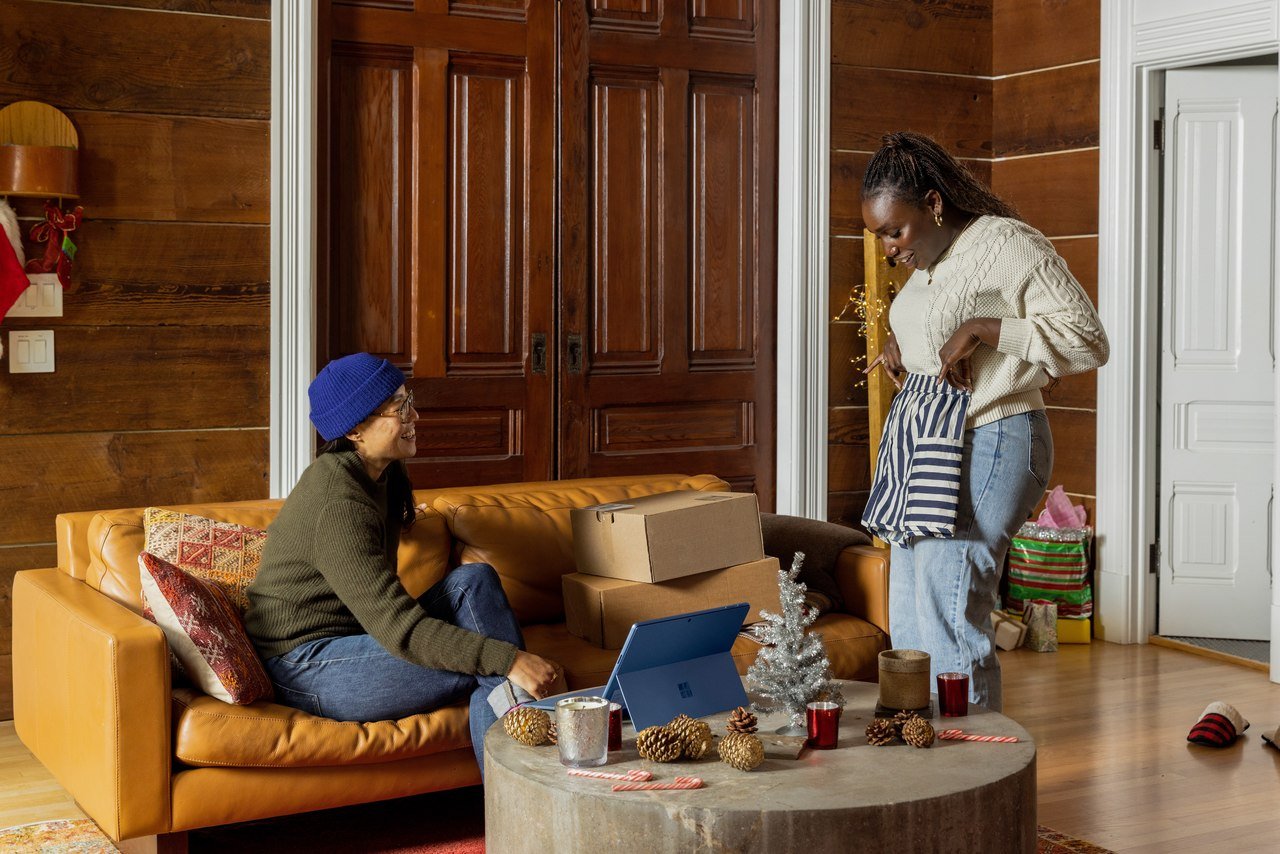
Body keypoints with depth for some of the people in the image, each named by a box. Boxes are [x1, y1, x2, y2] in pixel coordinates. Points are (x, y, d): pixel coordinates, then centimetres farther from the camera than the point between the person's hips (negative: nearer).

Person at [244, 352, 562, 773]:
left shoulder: (381, 475, 7)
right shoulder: (338, 504, -24)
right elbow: (401, 630, -29)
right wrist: (509, 661, -32)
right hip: (306, 671, -9)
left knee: (474, 581, -10)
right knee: (488, 667, -19)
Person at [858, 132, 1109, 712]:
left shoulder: (1008, 245, -11)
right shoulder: (929, 261, 15)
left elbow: (1088, 341, -15)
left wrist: (986, 331, -22)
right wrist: (898, 342, 13)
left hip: (984, 448, -9)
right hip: (924, 447, 9)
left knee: (949, 628, -11)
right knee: (908, 626, 10)